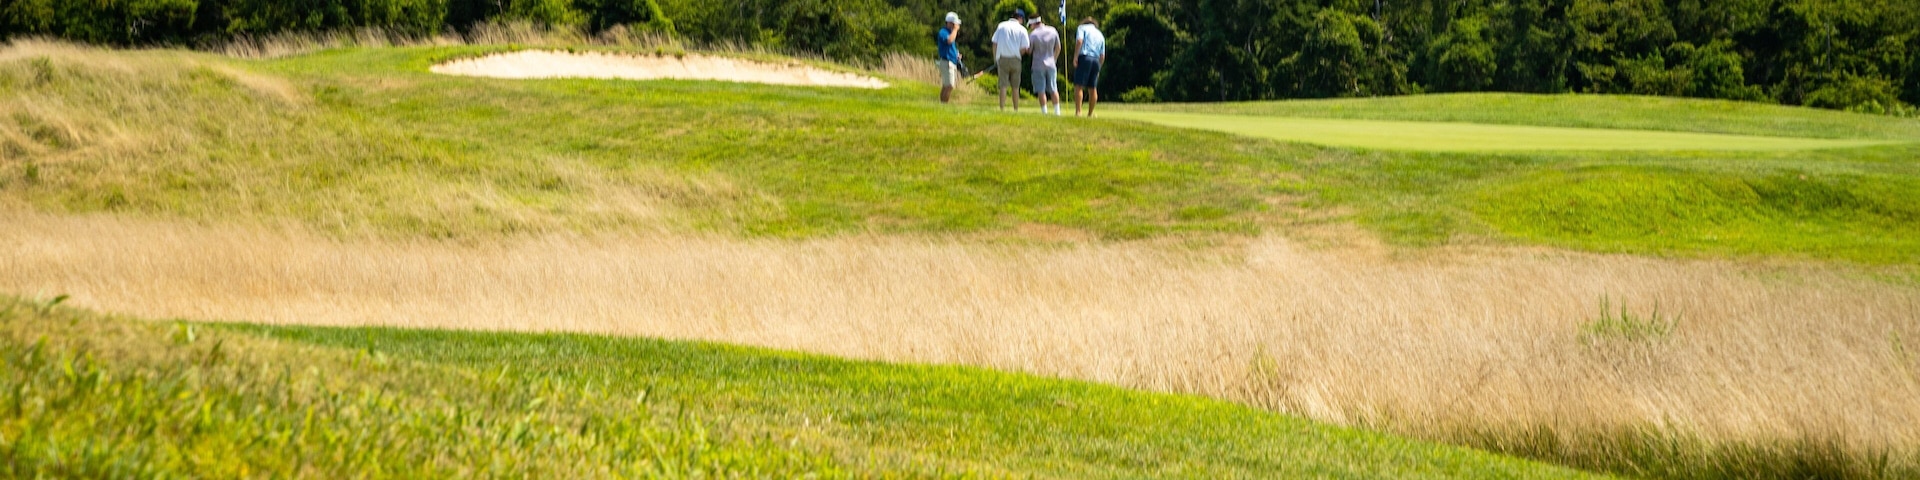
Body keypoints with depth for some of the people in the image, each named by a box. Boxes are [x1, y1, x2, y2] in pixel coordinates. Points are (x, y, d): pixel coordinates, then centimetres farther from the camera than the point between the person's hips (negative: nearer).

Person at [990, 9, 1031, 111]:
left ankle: (1002, 109, -8)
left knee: (1003, 86, -1)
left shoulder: (1001, 26, 6)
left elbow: (994, 44, 3)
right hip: (1015, 59, -1)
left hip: (1002, 58, 1)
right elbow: (1024, 48, -5)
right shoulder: (1022, 29, 0)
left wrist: (995, 59, 11)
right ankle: (1016, 109, 12)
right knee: (1015, 87, 9)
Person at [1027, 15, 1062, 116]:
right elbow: (1058, 48, 8)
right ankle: (1057, 111, 6)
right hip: (1051, 64, 3)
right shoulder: (1053, 31, -1)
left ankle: (1044, 112, -3)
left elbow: (1028, 50, -6)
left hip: (1038, 65, -3)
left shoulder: (1033, 34, -13)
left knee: (1041, 90, 1)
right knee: (1053, 89, 9)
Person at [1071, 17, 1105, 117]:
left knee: (1079, 86, -10)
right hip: (1096, 60, 5)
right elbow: (1102, 56, 18)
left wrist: (1075, 56, -12)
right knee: (1092, 88, 10)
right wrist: (1098, 69, 23)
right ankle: (1090, 114, 13)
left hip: (1084, 57, -5)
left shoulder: (1083, 28, 11)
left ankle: (1077, 111, -22)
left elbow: (1079, 40, -11)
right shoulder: (1100, 35, 25)